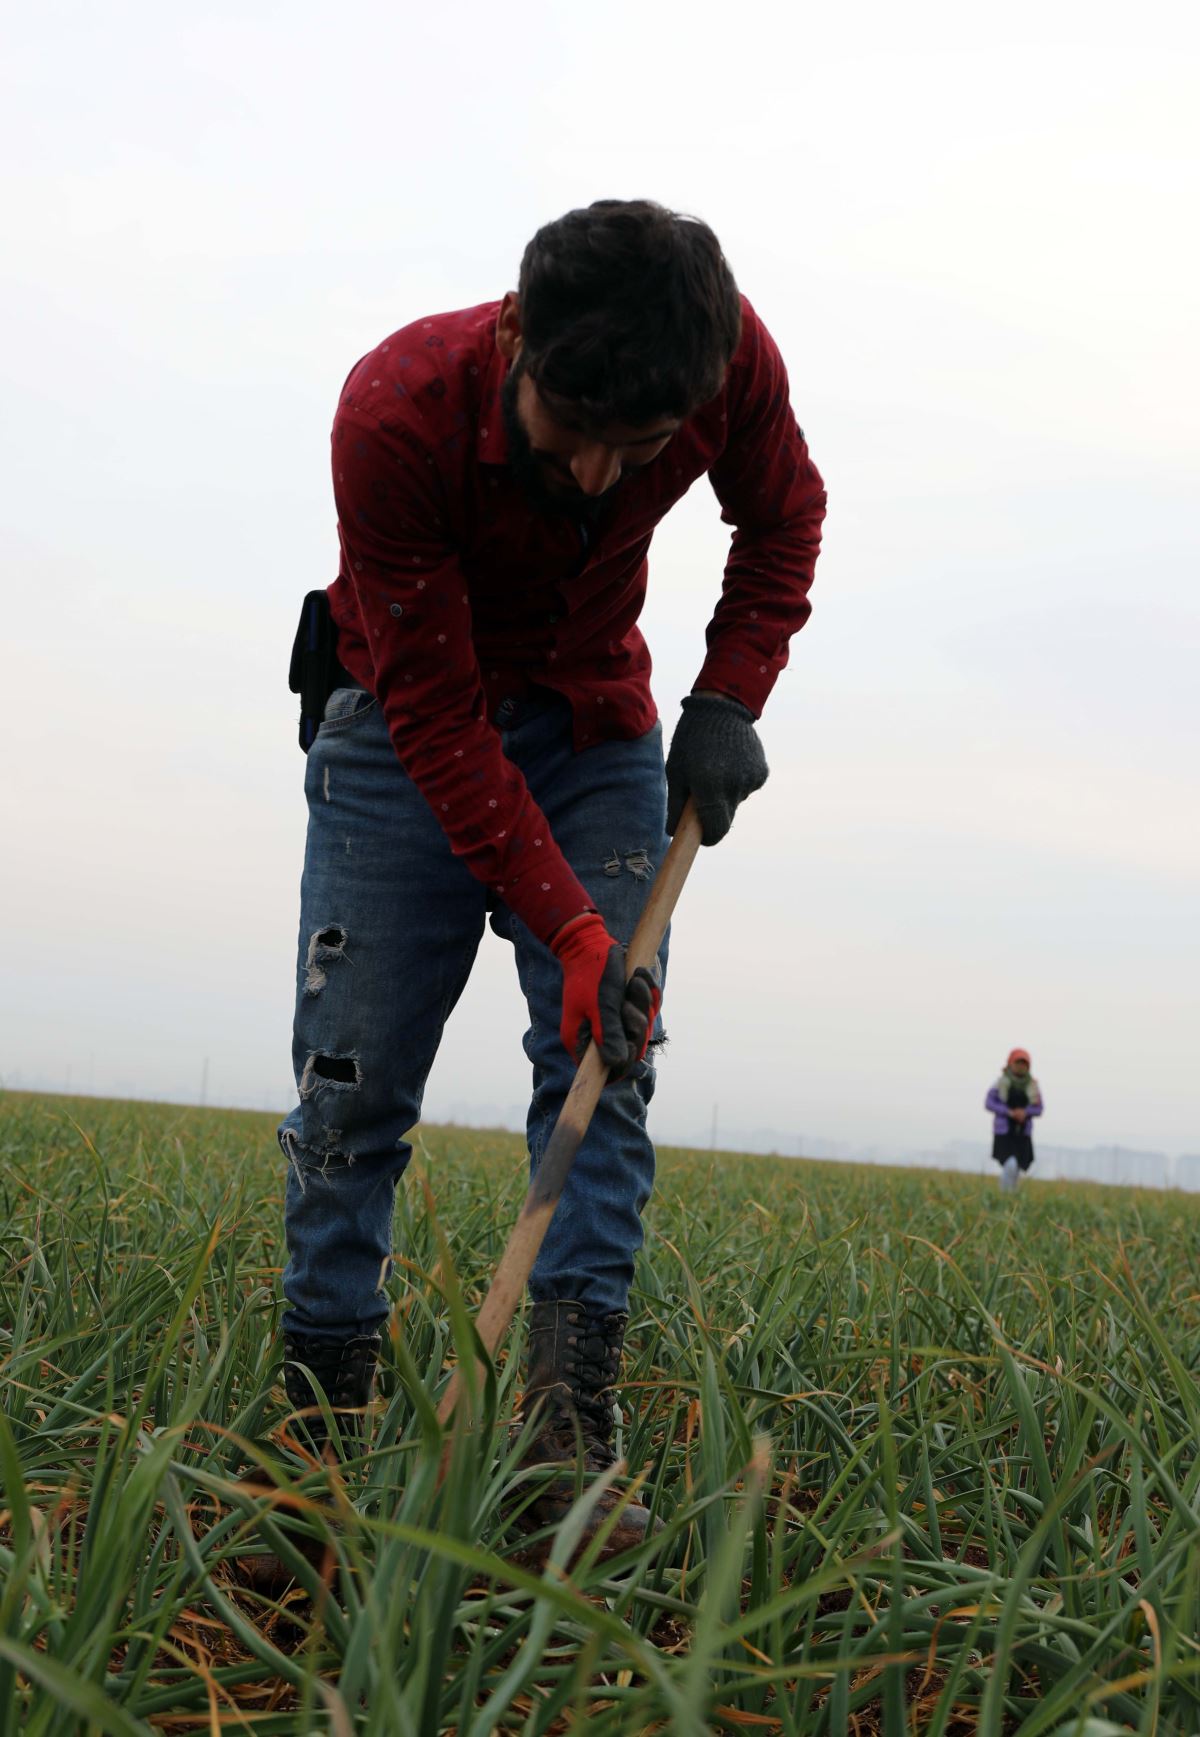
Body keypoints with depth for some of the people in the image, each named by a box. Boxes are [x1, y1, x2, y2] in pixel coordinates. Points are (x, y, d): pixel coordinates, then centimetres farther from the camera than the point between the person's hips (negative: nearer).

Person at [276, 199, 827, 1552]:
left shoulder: (735, 355, -23)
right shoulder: (396, 412, -32)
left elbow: (782, 518, 1)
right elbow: (435, 710, -28)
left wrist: (729, 699, -12)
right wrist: (567, 925, -32)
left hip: (596, 725, 3)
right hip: (407, 720, -2)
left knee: (606, 1063, -11)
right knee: (351, 1074, -7)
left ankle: (567, 1445, -12)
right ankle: (319, 1423, 5)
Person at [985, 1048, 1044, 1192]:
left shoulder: (1032, 1086, 2)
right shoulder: (1001, 1083, -5)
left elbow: (1038, 1109, 5)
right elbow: (988, 1104, -7)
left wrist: (1025, 1112, -16)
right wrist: (1009, 1112, -19)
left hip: (1023, 1134, 3)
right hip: (1004, 1133, -3)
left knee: (1017, 1170, 5)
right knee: (1010, 1165, -21)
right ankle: (1004, 1194, -1)